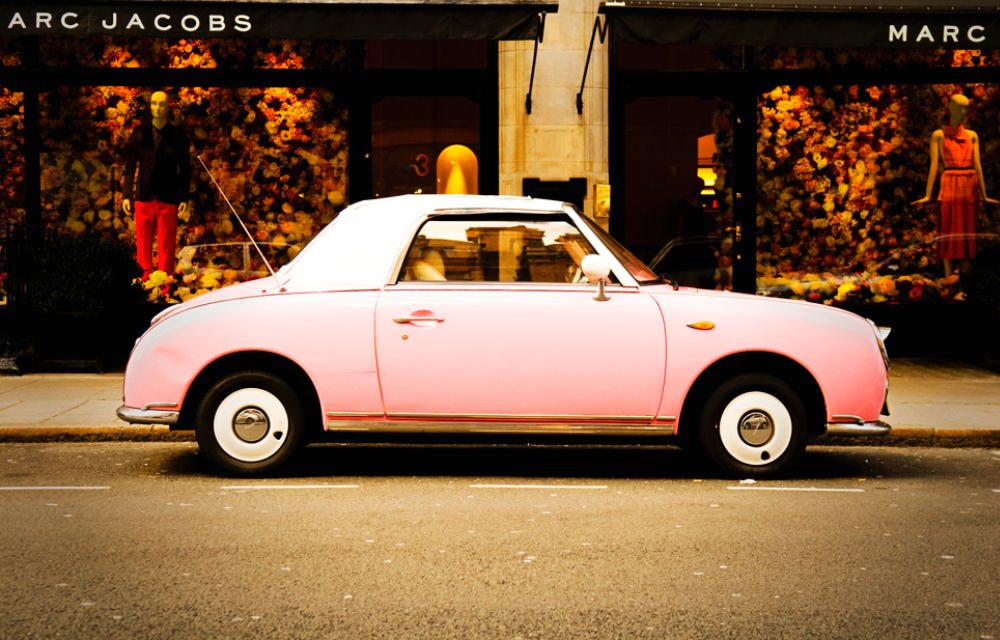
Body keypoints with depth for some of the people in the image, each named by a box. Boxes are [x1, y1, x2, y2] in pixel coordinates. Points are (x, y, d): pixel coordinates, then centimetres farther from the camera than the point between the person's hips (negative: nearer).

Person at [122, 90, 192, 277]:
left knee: (166, 245, -2)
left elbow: (185, 168, 4)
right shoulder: (139, 132, 7)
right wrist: (127, 194, 2)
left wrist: (184, 197, -1)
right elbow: (130, 165, 8)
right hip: (144, 197, 2)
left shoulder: (177, 135, 4)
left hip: (168, 198, -1)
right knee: (143, 244, 3)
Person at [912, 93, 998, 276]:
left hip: (970, 186, 3)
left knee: (968, 230, 4)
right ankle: (948, 278, -2)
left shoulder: (972, 136, 13)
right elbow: (934, 165, -1)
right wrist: (928, 195, -9)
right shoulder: (939, 135, 4)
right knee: (949, 230, -4)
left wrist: (983, 195, 3)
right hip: (950, 184, -3)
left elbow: (977, 165, 8)